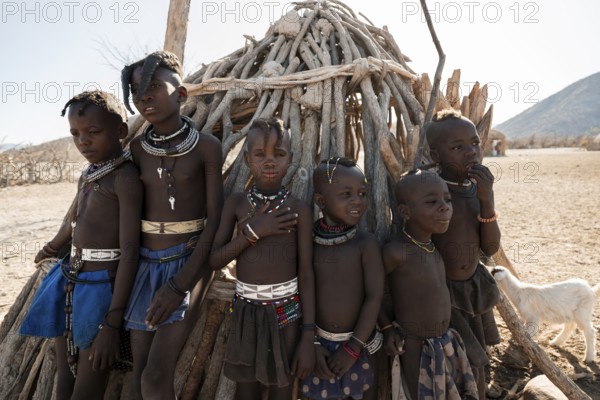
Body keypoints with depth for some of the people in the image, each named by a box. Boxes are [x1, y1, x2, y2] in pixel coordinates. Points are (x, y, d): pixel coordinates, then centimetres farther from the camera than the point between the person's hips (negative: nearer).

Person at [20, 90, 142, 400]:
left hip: (102, 289, -8)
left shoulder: (126, 178, -16)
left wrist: (112, 323, -21)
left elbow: (130, 251, -20)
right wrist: (53, 246, 48)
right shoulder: (86, 176, 9)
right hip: (68, 285, 8)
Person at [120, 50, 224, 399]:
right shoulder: (138, 148, 3)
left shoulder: (207, 146, -9)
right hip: (146, 263, 4)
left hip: (189, 260, -4)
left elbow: (215, 217, -10)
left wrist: (180, 283, -14)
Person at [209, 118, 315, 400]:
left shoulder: (298, 209, -10)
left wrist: (308, 337, -9)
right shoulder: (236, 202, -4)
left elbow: (306, 273, -7)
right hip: (245, 310, 2)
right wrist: (253, 231, -20)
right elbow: (215, 260, -5)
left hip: (286, 311, -1)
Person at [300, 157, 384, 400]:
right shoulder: (309, 241, -9)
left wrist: (353, 348, -13)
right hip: (320, 340, 2)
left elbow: (375, 297, -14)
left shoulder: (366, 244, -15)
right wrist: (312, 343, -6)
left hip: (356, 341, -1)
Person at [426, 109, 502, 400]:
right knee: (467, 369, -6)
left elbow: (490, 248, -5)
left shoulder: (477, 188, -2)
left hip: (474, 286, 6)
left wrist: (487, 199, -17)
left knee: (477, 365, 17)